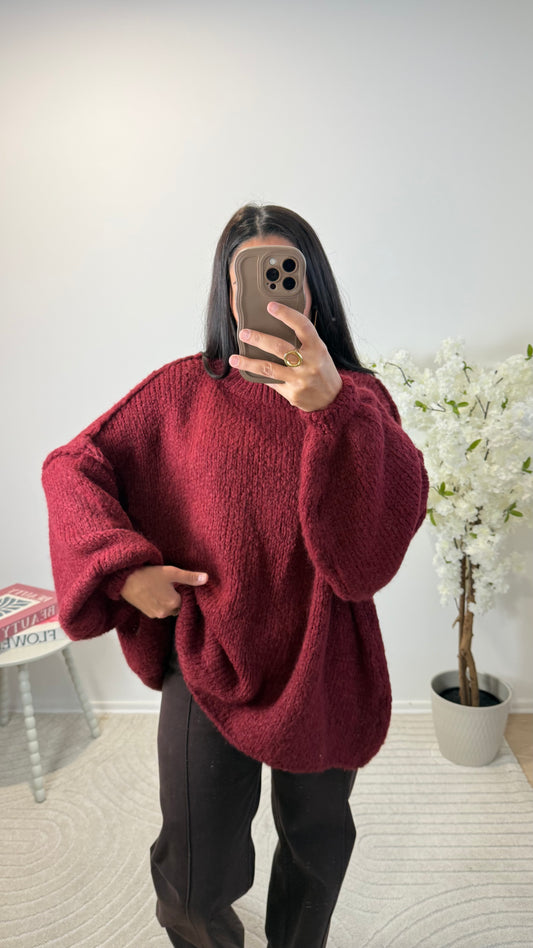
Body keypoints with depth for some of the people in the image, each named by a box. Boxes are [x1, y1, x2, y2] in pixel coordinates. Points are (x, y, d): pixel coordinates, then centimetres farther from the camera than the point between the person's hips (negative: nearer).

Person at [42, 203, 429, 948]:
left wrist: (331, 408, -41)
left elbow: (395, 518, -24)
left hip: (321, 666, 1)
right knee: (203, 874, 5)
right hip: (209, 657, 0)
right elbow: (72, 468, 0)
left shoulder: (356, 397, -6)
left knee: (316, 838, 20)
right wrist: (125, 565, -14)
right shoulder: (184, 389, -5)